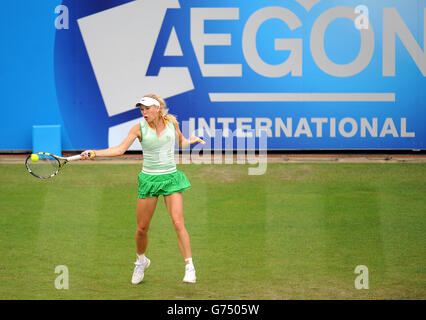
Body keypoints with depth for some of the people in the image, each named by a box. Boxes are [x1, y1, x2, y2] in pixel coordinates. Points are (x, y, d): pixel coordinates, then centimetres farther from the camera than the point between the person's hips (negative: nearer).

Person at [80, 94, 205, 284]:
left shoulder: (172, 122, 1)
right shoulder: (139, 128, -5)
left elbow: (181, 142, 23)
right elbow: (120, 149, -13)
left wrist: (190, 141, 8)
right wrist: (94, 153, -22)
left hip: (171, 178, 0)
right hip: (149, 179, 0)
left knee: (178, 223, -14)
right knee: (142, 228, 4)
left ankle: (189, 267, -10)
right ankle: (141, 261, 32)